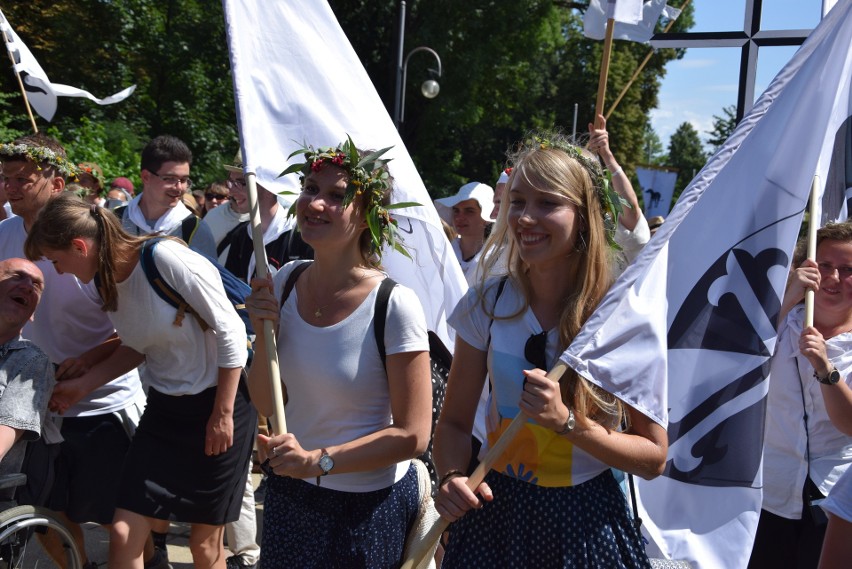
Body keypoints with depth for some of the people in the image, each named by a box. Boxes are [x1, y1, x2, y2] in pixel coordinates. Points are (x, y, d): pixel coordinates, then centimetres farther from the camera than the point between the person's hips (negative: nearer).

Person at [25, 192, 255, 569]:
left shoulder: (166, 258, -23)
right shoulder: (105, 280, 2)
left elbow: (231, 331, -20)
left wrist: (223, 414, -17)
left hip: (218, 404, -6)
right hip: (163, 409, 6)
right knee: (123, 535, 0)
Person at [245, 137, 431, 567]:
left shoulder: (394, 306, -22)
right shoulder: (285, 281, -5)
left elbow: (412, 435, -17)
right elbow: (266, 405, 1)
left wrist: (318, 461, -23)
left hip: (369, 507, -5)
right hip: (288, 496, 5)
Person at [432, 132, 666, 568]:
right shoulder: (485, 304, -7)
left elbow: (653, 457, -10)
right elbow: (454, 423, 0)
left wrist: (566, 422, -24)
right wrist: (453, 476, -20)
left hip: (586, 524, -2)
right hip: (496, 511, 2)